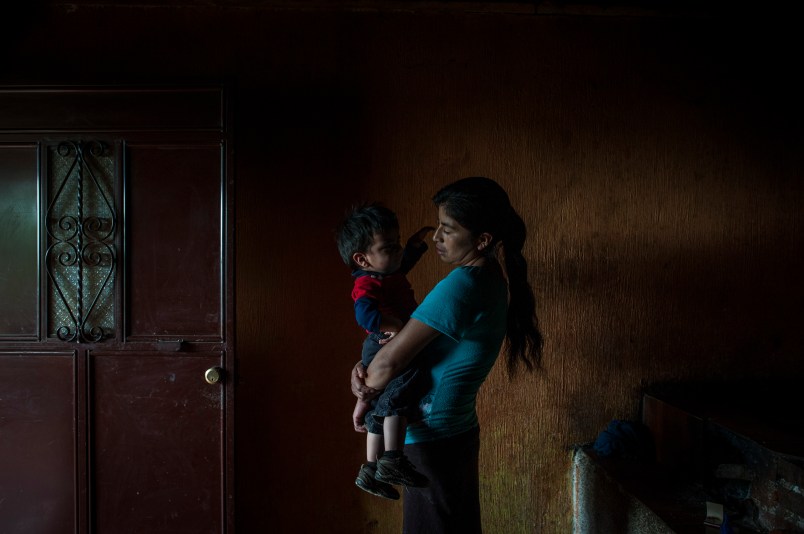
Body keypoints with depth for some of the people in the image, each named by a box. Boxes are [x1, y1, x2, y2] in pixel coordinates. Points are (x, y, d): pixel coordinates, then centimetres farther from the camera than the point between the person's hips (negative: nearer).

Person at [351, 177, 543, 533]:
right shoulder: (492, 280, 4)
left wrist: (363, 396, -3)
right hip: (459, 432, 9)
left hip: (432, 440, -9)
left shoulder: (460, 285, -25)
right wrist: (365, 369, -6)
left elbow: (391, 360, -23)